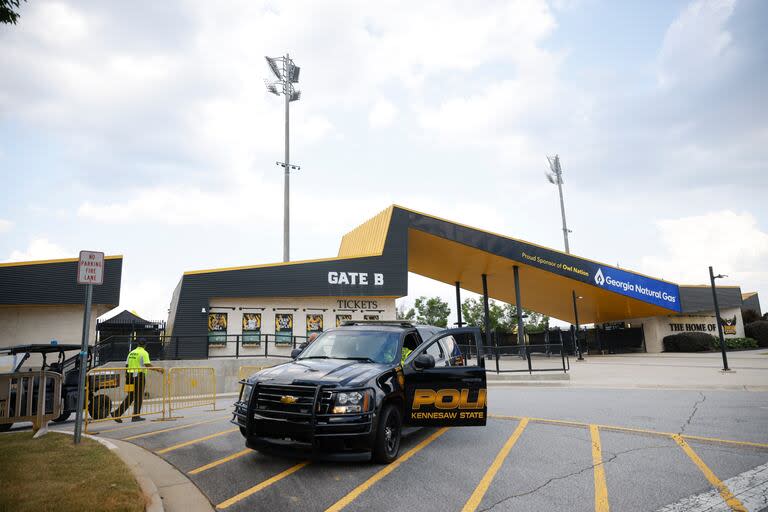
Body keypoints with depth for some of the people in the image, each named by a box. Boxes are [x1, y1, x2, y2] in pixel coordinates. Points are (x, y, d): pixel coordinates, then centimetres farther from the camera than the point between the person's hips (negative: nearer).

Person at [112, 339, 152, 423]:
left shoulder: (131, 352, 15)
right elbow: (147, 365, -17)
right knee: (138, 397, 3)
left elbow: (126, 365, 15)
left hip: (130, 375, 7)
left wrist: (126, 375, 23)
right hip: (139, 376, -7)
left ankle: (117, 413, 4)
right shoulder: (144, 353, -6)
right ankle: (136, 416, 7)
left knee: (130, 396, 12)